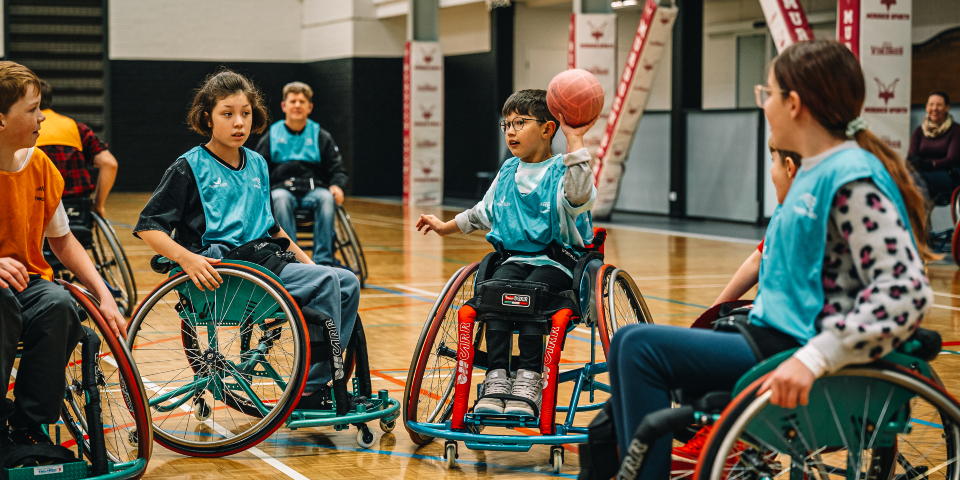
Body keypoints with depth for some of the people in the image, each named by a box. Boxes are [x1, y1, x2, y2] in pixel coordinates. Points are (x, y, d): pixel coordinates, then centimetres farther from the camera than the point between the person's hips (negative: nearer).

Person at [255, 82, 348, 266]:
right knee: (280, 199, -38)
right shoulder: (271, 137, 17)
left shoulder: (321, 137, 19)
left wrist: (337, 186, -8)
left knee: (326, 198, -35)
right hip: (282, 187, -1)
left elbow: (337, 170, 15)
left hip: (313, 190, 1)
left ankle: (323, 260, -39)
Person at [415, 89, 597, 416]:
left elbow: (579, 196, -27)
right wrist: (446, 227, 39)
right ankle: (497, 377, -27)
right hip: (514, 258, 5)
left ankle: (529, 378, -28)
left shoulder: (561, 170, -2)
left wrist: (574, 141, -28)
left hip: (558, 262, -5)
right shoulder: (508, 171, 17)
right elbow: (484, 212, 33)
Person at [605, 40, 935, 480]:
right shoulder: (814, 172, 15)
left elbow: (905, 293, -26)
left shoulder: (854, 179, -16)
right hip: (780, 339, 10)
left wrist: (814, 359, -31)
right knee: (632, 345, 9)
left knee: (642, 348, -14)